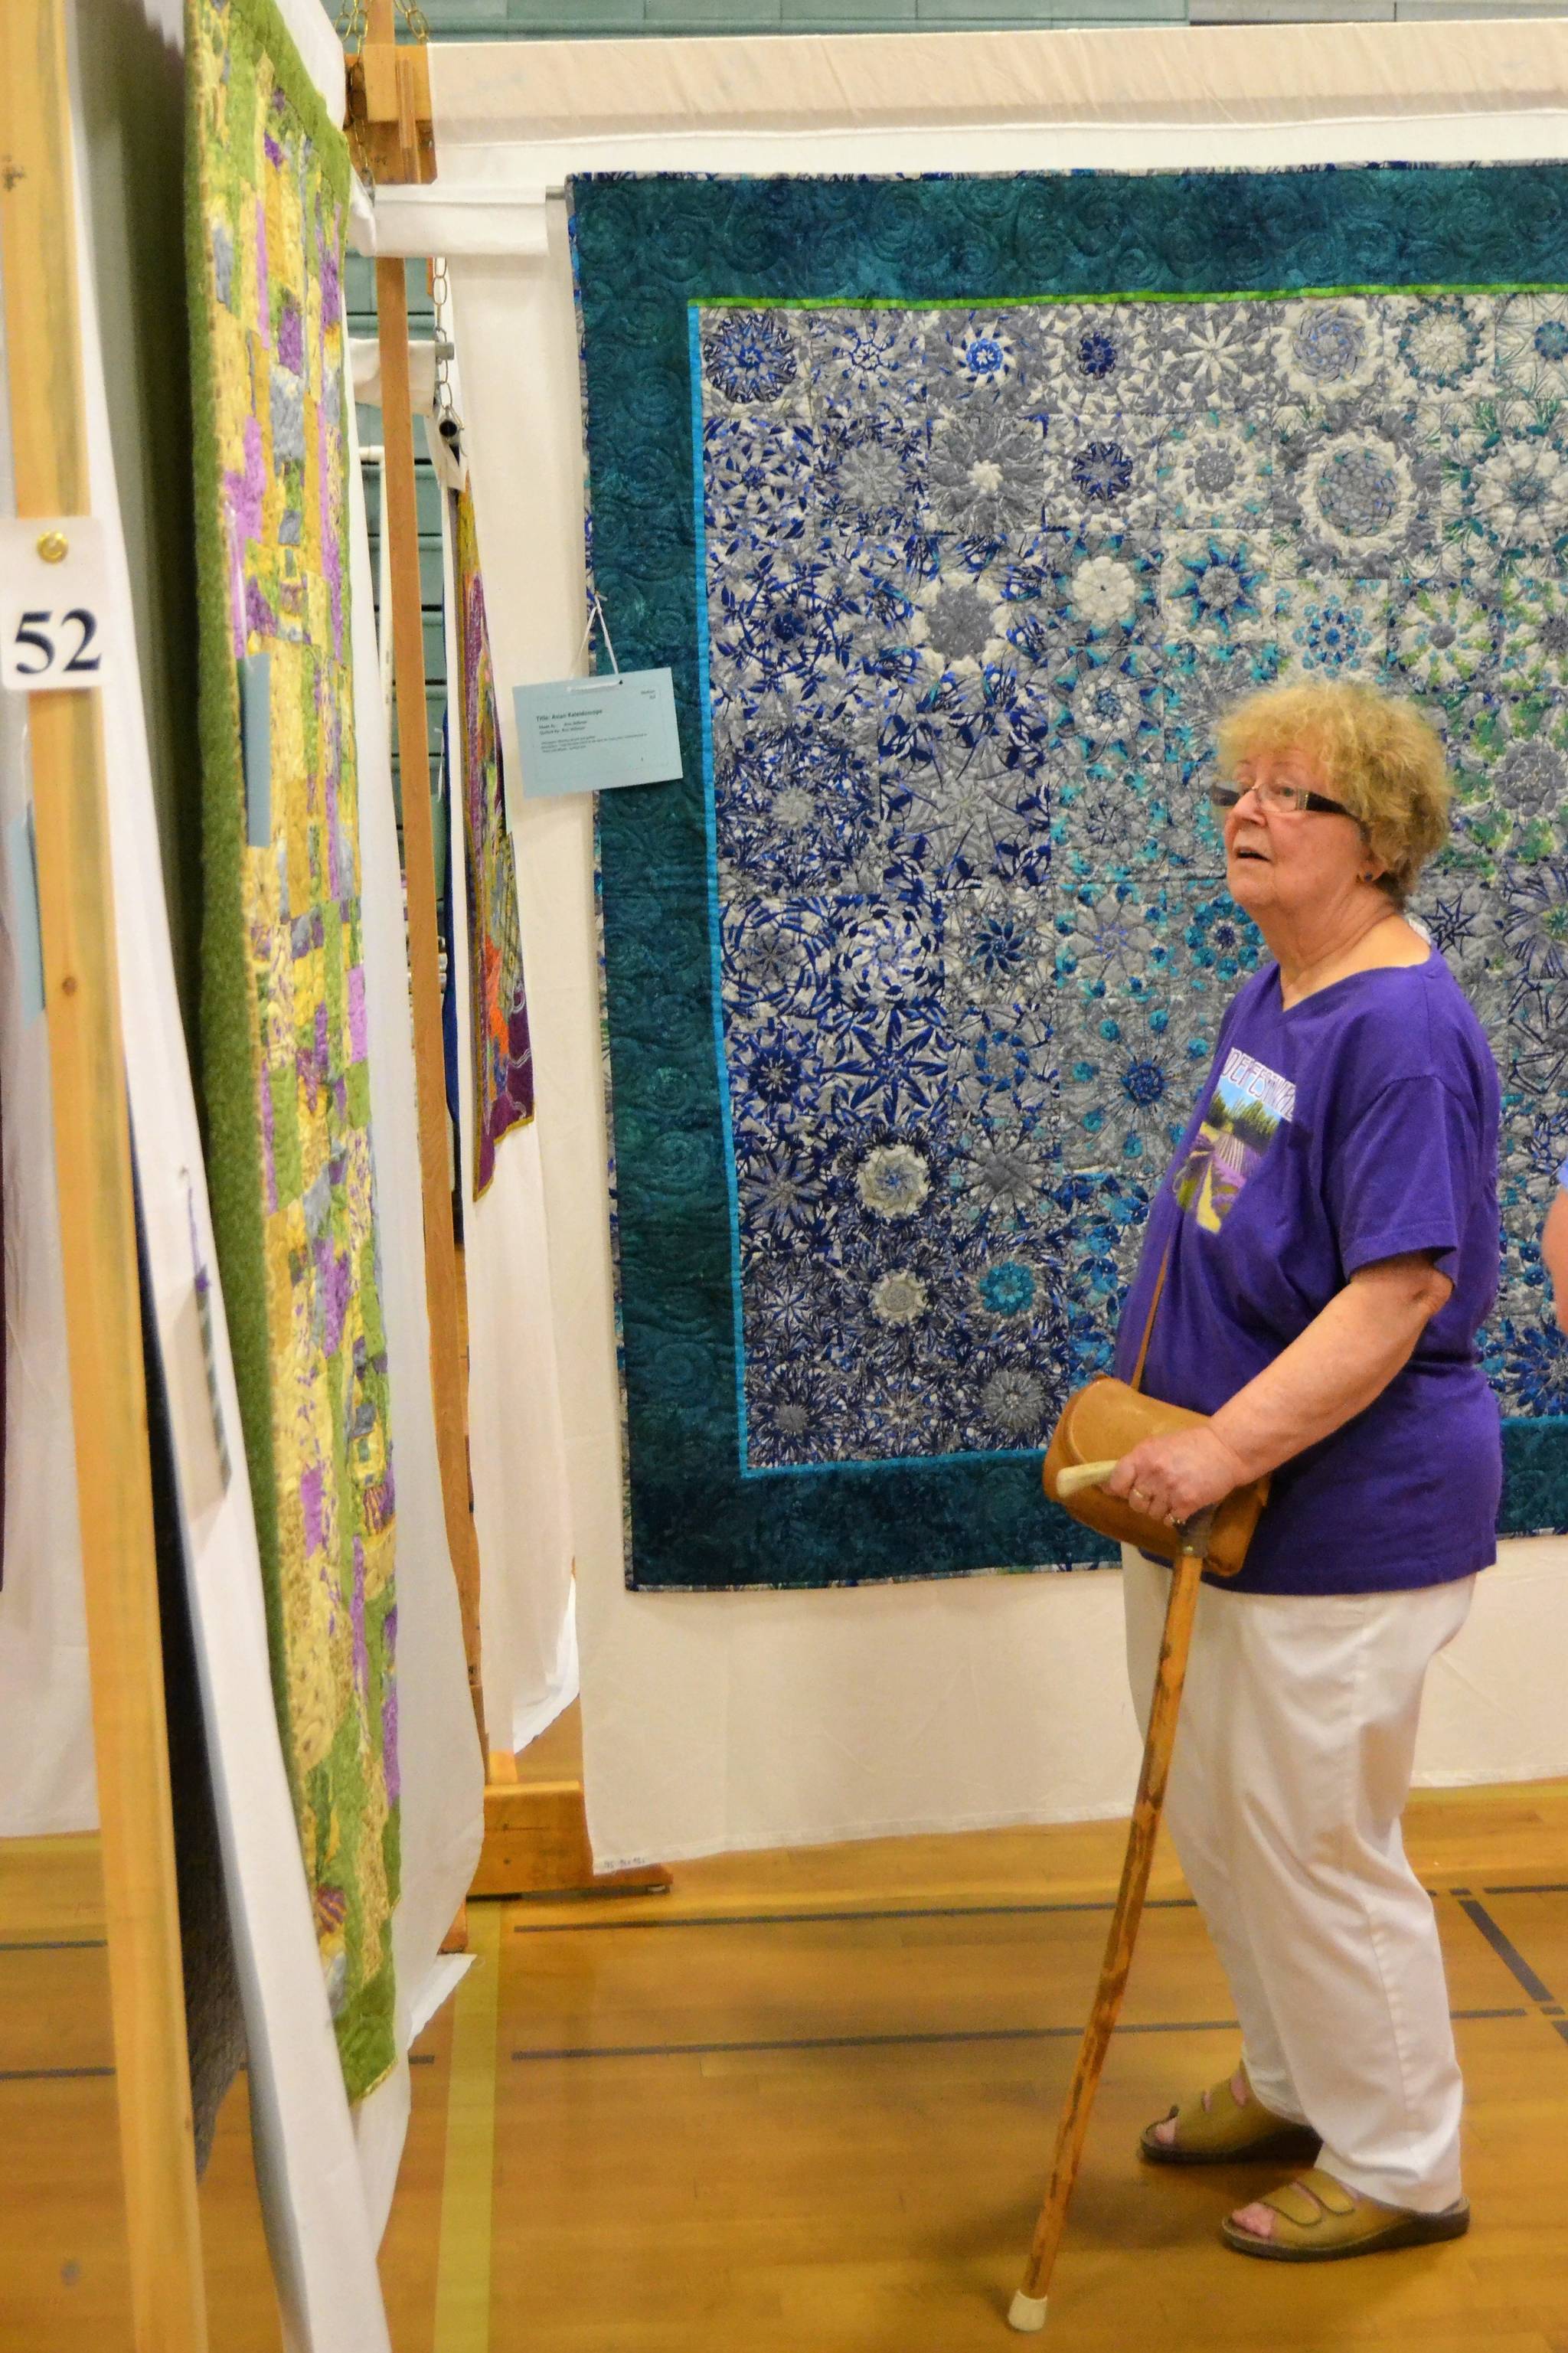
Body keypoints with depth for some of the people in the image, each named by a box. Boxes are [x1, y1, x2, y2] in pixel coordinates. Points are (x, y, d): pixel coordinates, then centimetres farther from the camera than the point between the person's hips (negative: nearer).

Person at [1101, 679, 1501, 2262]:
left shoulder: (1402, 1031, -20)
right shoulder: (1268, 996, 7)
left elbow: (1394, 1300, -27)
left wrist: (1224, 1452, -31)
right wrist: (1145, 1419, 17)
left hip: (1339, 1522, -9)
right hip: (1207, 1495, 9)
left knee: (1313, 1846, 5)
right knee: (1212, 1822, 21)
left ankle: (1397, 2166, 26)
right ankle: (1292, 2081, 42)